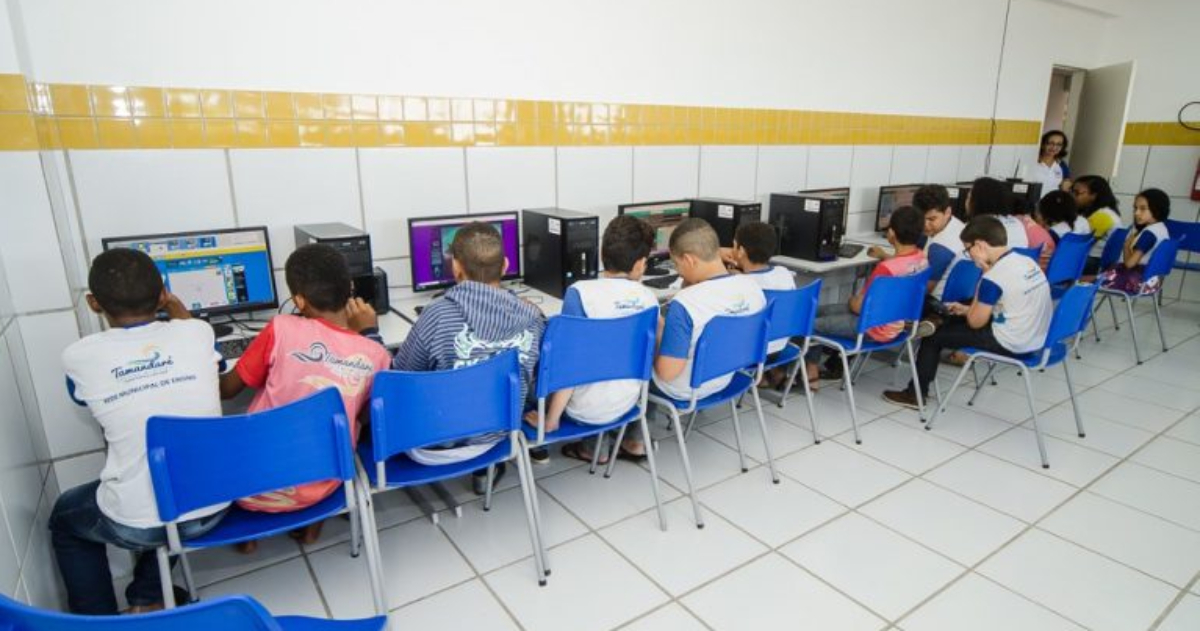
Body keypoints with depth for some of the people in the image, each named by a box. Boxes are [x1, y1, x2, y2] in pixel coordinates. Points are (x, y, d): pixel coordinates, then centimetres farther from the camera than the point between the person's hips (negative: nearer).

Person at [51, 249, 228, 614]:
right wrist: (177, 309, 36)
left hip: (137, 525, -2)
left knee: (64, 518, 32)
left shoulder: (79, 357, -9)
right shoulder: (198, 332, -6)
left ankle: (97, 617, 36)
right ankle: (148, 601, 37)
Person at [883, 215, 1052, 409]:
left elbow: (975, 322, -12)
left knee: (934, 335, 3)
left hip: (1011, 344, -8)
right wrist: (967, 309, 19)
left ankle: (916, 394, 14)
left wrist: (985, 275, -9)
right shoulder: (1027, 261, 3)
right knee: (957, 321, 23)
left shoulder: (993, 277, -23)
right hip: (1037, 339, 9)